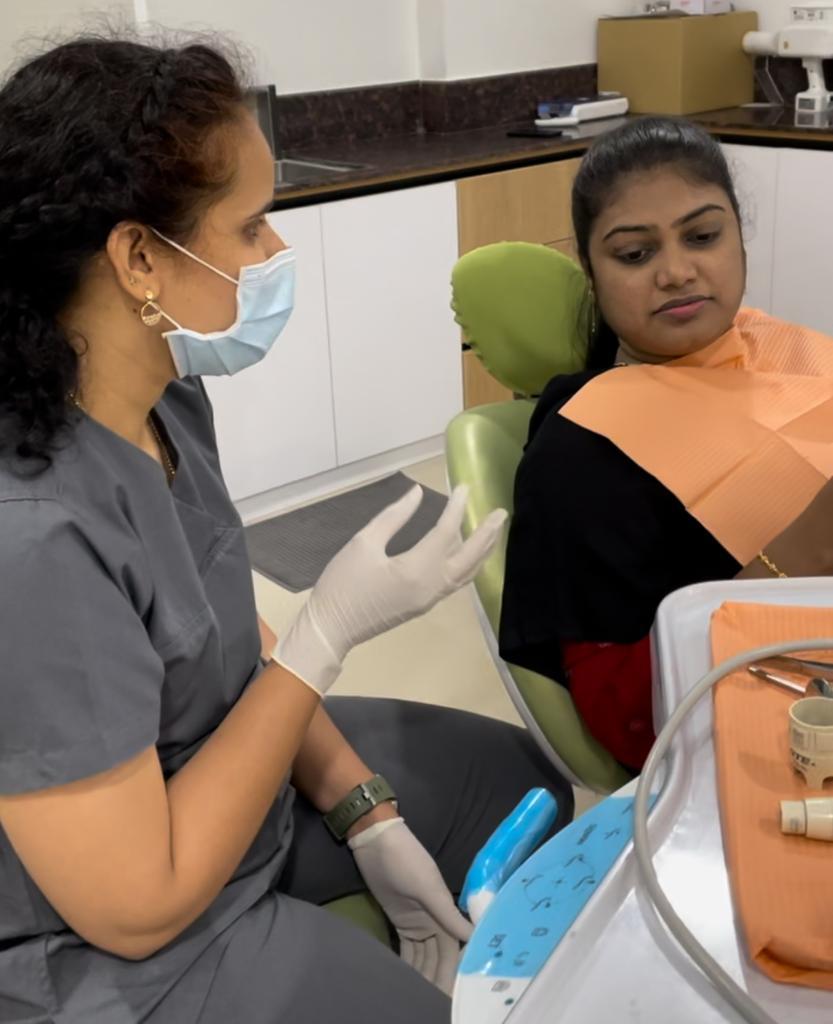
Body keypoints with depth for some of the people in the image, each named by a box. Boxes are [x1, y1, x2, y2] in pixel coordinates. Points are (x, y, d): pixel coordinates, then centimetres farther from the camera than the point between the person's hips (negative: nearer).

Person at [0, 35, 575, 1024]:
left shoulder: (162, 395, -9)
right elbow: (139, 906, -28)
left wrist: (368, 821, -2)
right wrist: (333, 631, -27)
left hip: (222, 768, 8)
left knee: (525, 784, 20)